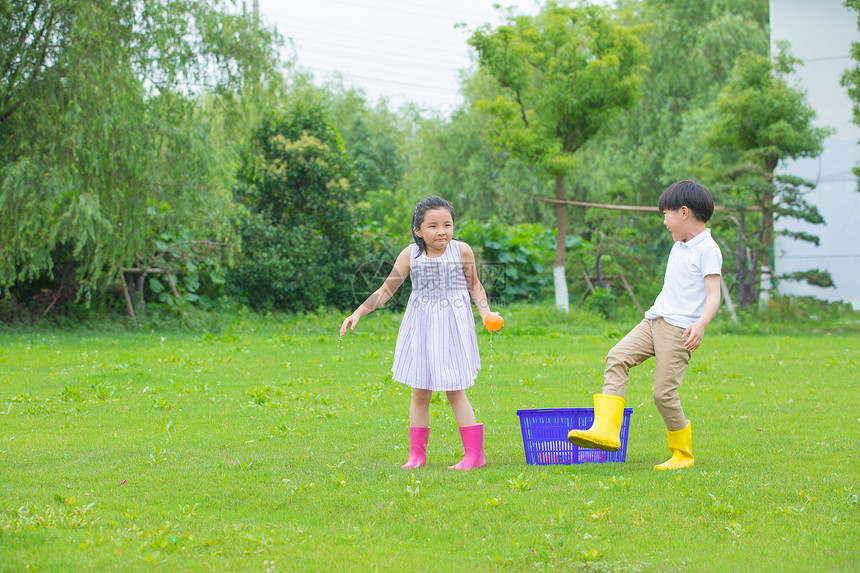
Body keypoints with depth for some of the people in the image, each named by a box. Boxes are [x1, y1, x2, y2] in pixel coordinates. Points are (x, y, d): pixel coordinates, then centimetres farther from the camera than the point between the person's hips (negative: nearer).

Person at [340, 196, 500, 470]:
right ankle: (417, 453, 17)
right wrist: (357, 313, -4)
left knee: (455, 392, -3)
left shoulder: (462, 251, -5)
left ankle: (475, 453, 2)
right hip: (421, 327, 2)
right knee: (419, 393, 6)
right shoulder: (410, 255, -4)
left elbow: (475, 286, 9)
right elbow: (386, 290, 2)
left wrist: (486, 312, -6)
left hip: (453, 326, -2)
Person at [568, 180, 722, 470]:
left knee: (664, 392, -10)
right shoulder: (678, 247, 20)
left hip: (679, 328, -8)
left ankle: (683, 455, 8)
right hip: (653, 320, 8)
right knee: (617, 358, -13)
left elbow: (713, 295, -16)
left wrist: (701, 324, -31)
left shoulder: (707, 249, -8)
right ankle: (606, 430, -21)